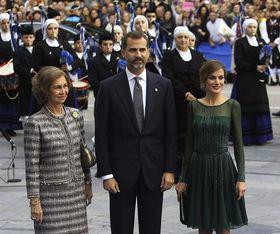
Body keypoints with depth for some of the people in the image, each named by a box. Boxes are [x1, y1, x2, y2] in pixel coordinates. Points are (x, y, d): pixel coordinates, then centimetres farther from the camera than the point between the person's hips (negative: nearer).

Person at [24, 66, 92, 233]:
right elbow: (32, 167, -8)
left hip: (76, 191, 5)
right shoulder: (35, 123, -9)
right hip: (50, 193, -5)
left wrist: (88, 183, 17)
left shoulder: (76, 116, 7)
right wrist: (34, 201, -10)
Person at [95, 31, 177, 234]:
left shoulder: (163, 85, 4)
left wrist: (170, 169, -1)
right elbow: (101, 135, -3)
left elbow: (170, 131, 4)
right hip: (121, 170, -2)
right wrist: (106, 174, -7)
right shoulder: (109, 87, -2)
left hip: (153, 170, 2)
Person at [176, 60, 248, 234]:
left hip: (223, 168, -2)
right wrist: (183, 179, 5)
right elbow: (189, 144, 7)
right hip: (198, 169, 2)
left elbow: (238, 143, -1)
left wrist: (241, 178, -7)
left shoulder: (232, 106, -2)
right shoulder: (194, 106, 3)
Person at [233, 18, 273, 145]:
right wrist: (255, 68, -15)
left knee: (260, 107, 2)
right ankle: (245, 137, -4)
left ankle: (259, 136, 7)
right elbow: (239, 62, -9)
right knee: (246, 108, -7)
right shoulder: (240, 43, -1)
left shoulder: (261, 42, 15)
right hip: (245, 80, -5)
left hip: (258, 80, 5)